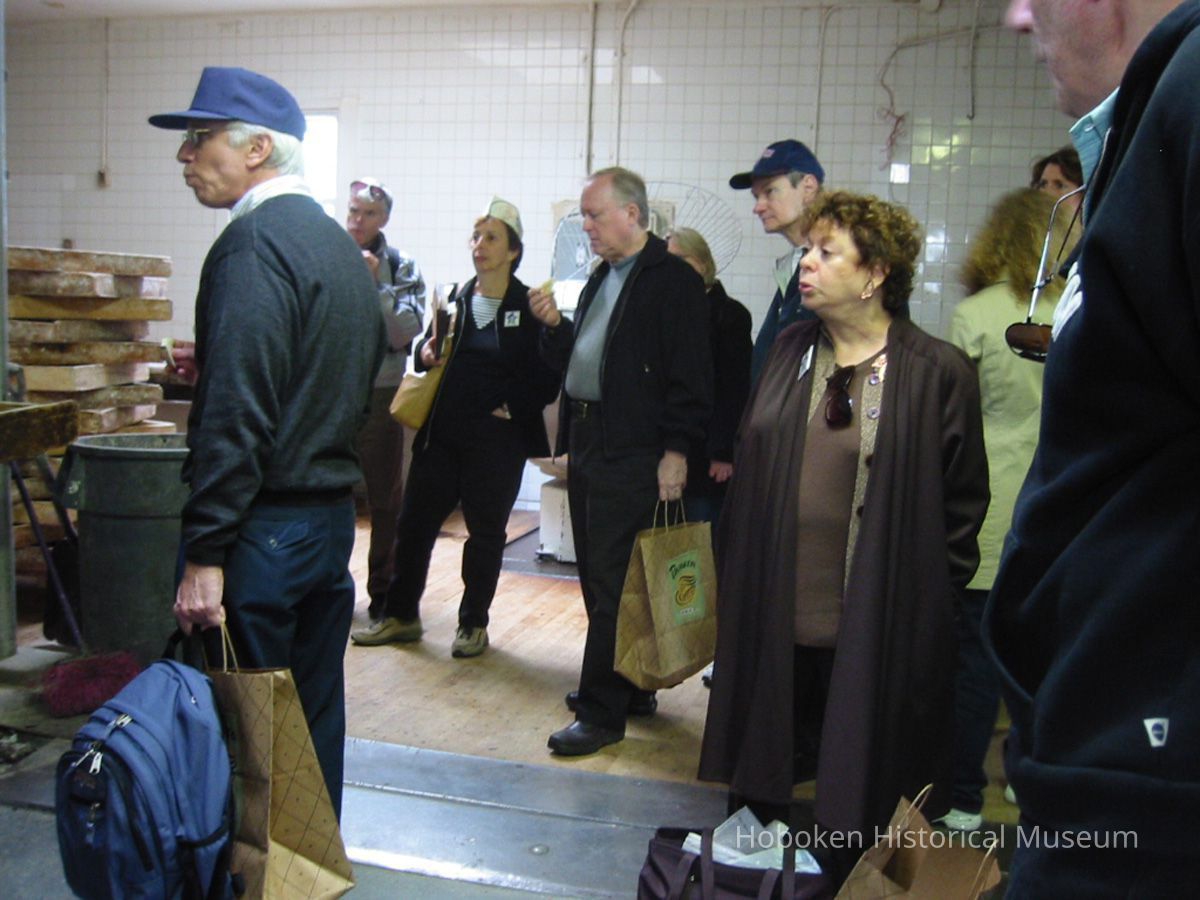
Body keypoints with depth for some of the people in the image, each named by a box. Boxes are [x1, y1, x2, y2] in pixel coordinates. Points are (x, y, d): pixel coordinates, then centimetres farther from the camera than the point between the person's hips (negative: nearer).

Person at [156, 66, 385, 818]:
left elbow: (237, 413, -22)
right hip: (332, 515, 9)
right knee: (314, 718, 17)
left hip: (267, 524, -9)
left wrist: (205, 553, -21)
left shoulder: (254, 241, -15)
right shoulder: (338, 242, 13)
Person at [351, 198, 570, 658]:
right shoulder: (455, 300, 8)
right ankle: (401, 615, 23)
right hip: (442, 434, 4)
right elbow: (426, 356, 17)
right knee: (414, 522, 8)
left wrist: (555, 327, -25)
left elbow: (549, 377, -9)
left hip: (497, 440, -4)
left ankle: (473, 624, 23)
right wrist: (426, 355, -5)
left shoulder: (529, 308, -4)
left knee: (486, 531, 7)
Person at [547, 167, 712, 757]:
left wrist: (676, 451, -18)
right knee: (597, 577, 14)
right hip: (588, 443, 9)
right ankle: (628, 687, 28)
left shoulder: (674, 281, -9)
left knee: (613, 581, -5)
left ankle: (603, 711, 4)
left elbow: (690, 376, -15)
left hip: (633, 454, -9)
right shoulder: (601, 279, 19)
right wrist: (567, 439, 20)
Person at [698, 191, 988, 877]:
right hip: (771, 620, 5)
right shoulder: (790, 352, 8)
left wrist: (931, 597, -5)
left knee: (863, 794, 11)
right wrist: (738, 577, 11)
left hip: (877, 632, -4)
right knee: (760, 777, 18)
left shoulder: (939, 373, -7)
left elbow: (964, 500, -4)